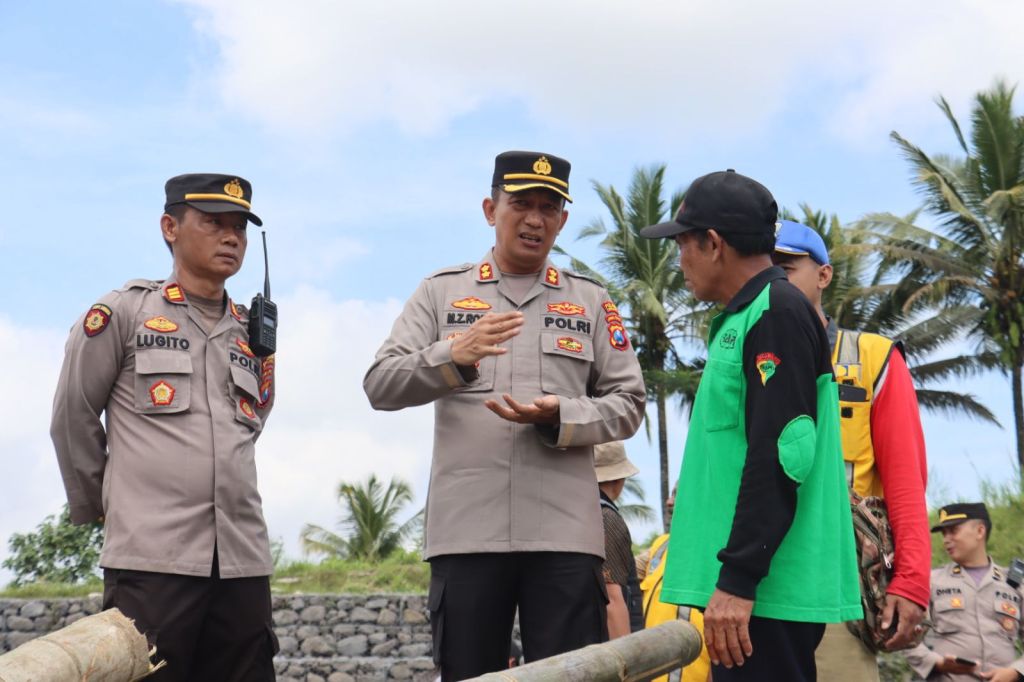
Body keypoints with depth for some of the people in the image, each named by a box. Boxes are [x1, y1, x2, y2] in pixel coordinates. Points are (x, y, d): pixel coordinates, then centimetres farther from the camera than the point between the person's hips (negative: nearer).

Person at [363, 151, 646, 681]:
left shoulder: (590, 300, 14)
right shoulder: (441, 292, 12)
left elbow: (627, 403, 9)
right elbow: (380, 386, 3)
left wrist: (558, 417, -10)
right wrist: (454, 357, -16)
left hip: (564, 533, 0)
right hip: (466, 530, 0)